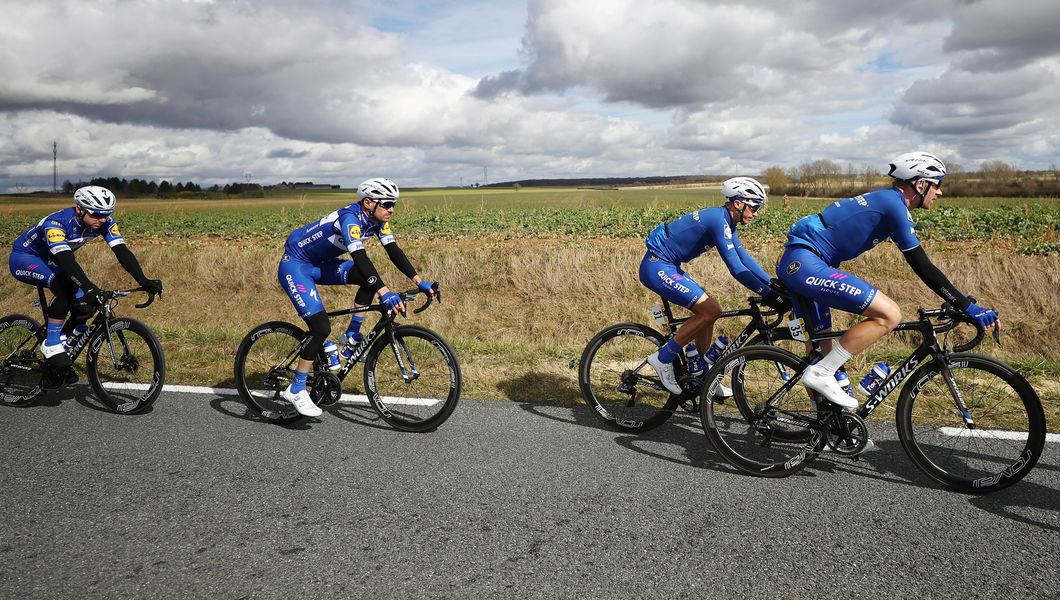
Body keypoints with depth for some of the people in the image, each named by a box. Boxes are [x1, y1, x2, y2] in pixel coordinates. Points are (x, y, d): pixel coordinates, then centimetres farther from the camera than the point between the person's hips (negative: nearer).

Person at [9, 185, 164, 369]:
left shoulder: (105, 223, -20)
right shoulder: (55, 224, -36)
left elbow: (122, 251, -27)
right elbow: (66, 259, -49)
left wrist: (144, 281, -41)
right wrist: (89, 288, -63)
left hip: (50, 262, 7)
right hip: (23, 259, -6)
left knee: (85, 306, -13)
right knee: (65, 283, -35)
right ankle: (51, 344, -23)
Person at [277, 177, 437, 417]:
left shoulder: (377, 220, -4)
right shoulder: (350, 218, -29)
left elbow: (394, 252, -4)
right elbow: (360, 257, -40)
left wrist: (421, 283, -12)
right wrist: (385, 293, -49)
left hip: (320, 264, 9)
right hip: (295, 265, -8)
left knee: (371, 278, -7)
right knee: (322, 328, -16)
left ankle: (352, 336, 6)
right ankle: (295, 391, -3)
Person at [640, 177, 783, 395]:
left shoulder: (726, 222, 11)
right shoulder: (718, 220, -19)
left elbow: (745, 258, 16)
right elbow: (736, 268, -23)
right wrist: (768, 294, -20)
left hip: (667, 268, 11)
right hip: (657, 268, -11)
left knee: (709, 309, 11)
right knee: (711, 310, -14)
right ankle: (663, 358, -6)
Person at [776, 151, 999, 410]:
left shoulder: (883, 201, 22)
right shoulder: (894, 205, -9)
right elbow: (923, 268, -11)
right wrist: (968, 308, -8)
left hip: (795, 264, 11)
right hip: (805, 264, -11)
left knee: (820, 347, 17)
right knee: (889, 315, -13)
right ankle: (821, 373, -12)